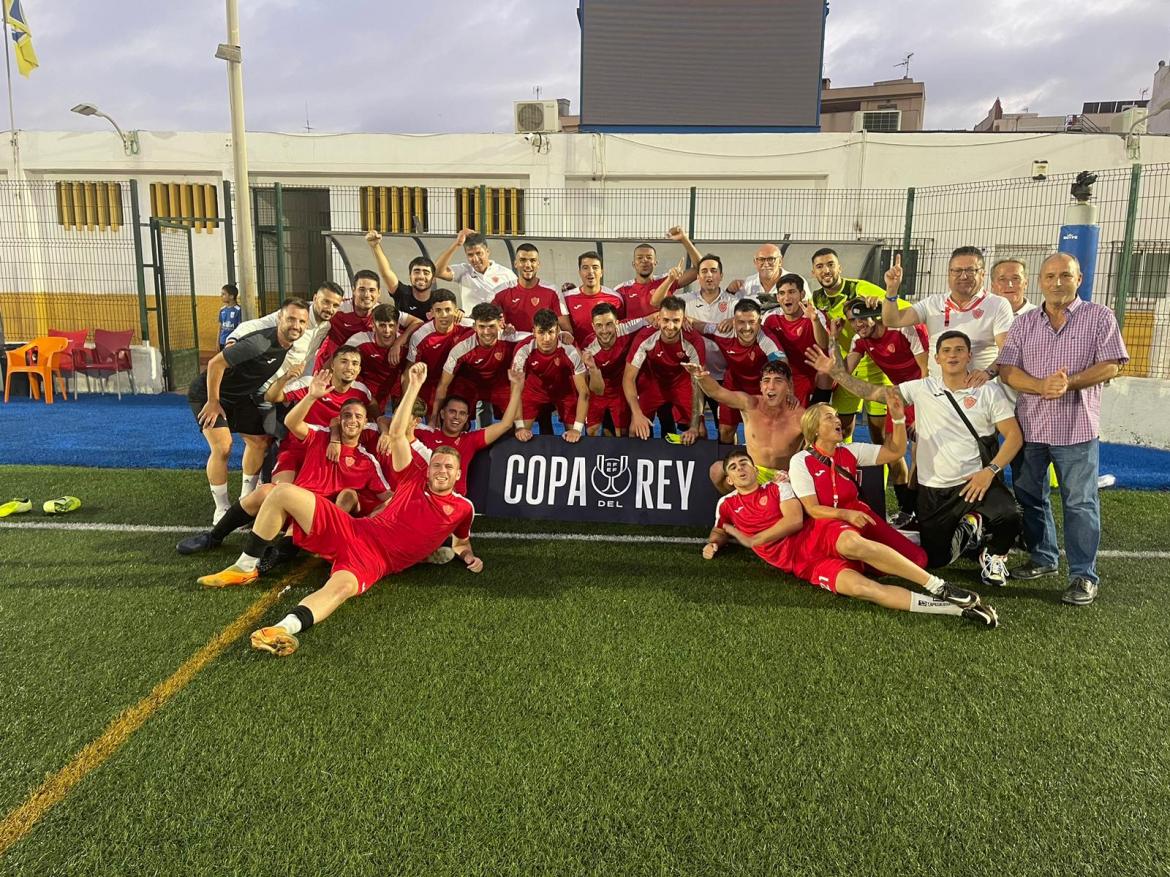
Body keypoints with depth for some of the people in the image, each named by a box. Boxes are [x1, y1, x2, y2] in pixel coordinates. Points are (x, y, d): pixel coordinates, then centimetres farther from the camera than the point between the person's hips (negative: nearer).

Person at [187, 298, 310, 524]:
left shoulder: (288, 344, -7)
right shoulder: (260, 343, -34)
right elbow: (215, 363, -29)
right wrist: (213, 402, -23)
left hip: (239, 396, 8)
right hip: (207, 393, -8)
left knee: (260, 441, 8)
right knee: (222, 447, -19)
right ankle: (222, 509, -3)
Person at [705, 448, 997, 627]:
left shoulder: (777, 487, 13)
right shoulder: (727, 505, 19)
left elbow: (795, 520, -2)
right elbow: (721, 530, 36)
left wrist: (751, 540, -1)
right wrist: (712, 545, 12)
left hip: (818, 533, 0)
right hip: (802, 565, 0)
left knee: (852, 543, -39)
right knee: (859, 587, -29)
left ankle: (941, 587, -32)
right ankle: (958, 608, -32)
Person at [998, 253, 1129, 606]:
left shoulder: (1099, 316, 2)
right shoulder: (1024, 324, 9)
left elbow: (1111, 365, -5)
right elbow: (1008, 370, 1)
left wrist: (1070, 384, -20)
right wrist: (1041, 386, -17)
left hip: (1076, 427, -4)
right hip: (1029, 425, 4)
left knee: (1080, 503, -1)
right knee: (1029, 497, 12)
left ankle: (1084, 576, 7)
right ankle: (1043, 559, 28)